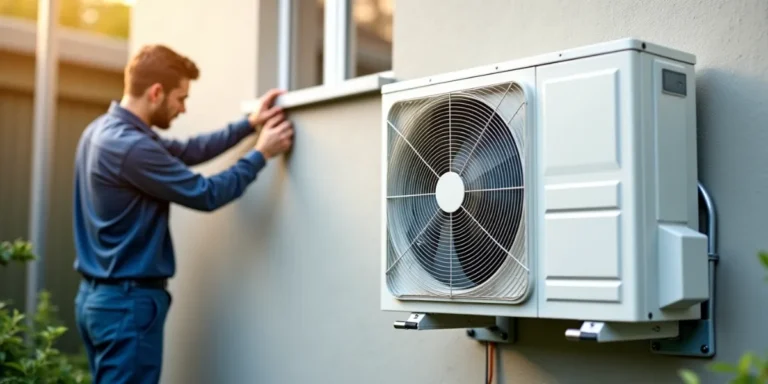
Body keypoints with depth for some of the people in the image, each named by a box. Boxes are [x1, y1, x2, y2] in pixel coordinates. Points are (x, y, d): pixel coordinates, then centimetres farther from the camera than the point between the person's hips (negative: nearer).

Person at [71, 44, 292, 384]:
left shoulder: (104, 129, 9)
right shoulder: (130, 147, -23)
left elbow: (186, 151, 15)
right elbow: (206, 194, -16)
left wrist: (249, 123, 13)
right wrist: (261, 154, -5)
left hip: (98, 294, 10)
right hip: (128, 301, -10)